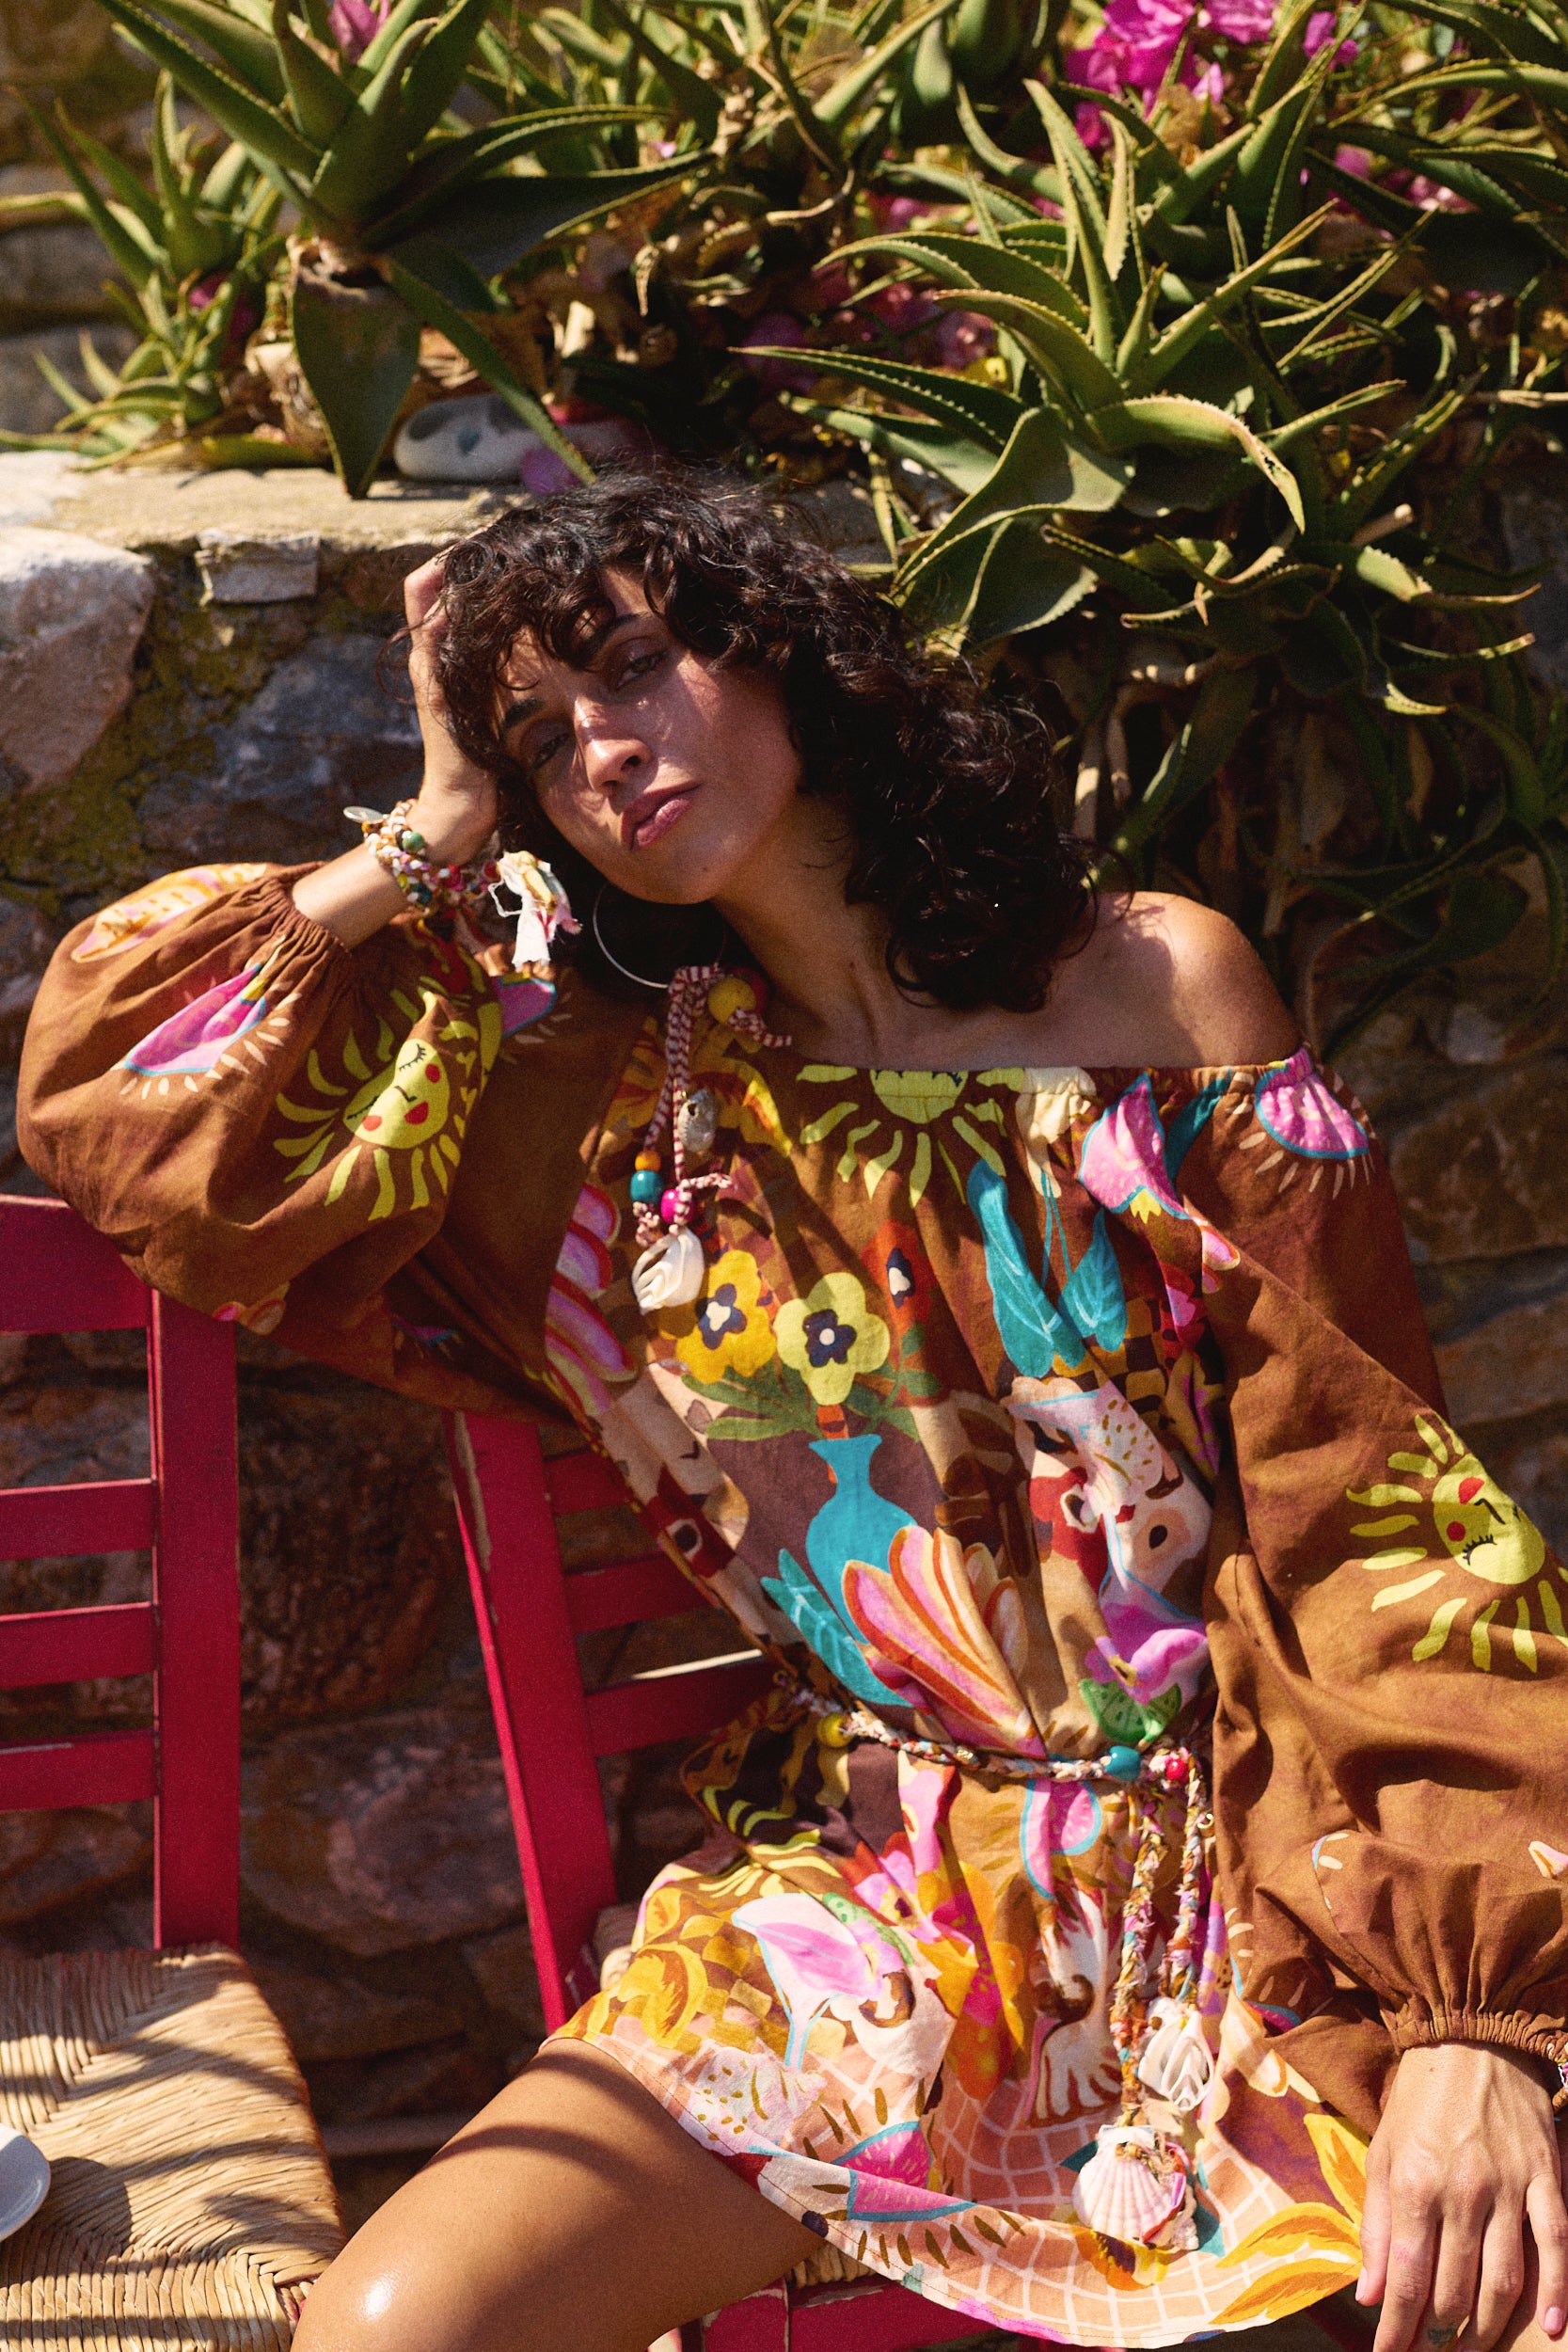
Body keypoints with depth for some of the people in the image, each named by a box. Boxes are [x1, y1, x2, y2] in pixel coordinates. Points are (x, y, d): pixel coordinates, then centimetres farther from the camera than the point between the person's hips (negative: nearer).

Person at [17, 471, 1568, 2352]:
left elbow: (1374, 1507, -2)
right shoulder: (631, 1097, 9)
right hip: (871, 1885, 1)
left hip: (1261, 1846, 0)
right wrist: (438, 834, 8)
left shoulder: (1159, 986, 4)